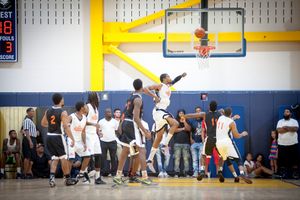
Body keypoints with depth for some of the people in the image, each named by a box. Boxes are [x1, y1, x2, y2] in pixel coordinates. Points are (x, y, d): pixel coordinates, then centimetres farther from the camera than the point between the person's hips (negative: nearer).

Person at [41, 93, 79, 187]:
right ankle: (68, 180, 17)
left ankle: (52, 178, -7)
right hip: (58, 137, -5)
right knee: (63, 159, 7)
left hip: (49, 136, 5)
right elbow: (66, 127, -18)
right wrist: (72, 139, -14)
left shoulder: (48, 111, 6)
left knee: (54, 159, 11)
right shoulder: (63, 113, -11)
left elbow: (43, 123, 19)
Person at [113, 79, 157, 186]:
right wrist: (145, 131, -21)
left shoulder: (131, 97, 15)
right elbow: (136, 118, -22)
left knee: (125, 151, 14)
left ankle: (118, 177, 19)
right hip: (132, 125, -9)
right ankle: (145, 178, -16)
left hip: (126, 124, 9)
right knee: (142, 150, -10)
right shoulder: (138, 99, -14)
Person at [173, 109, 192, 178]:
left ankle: (186, 172, -2)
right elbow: (174, 130, -3)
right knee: (177, 158, -4)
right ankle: (176, 172, -1)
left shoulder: (187, 121, 14)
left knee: (186, 158, -4)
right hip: (177, 142, -1)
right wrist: (183, 128, -1)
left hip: (186, 142, 1)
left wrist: (184, 122, -14)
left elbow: (189, 129, -3)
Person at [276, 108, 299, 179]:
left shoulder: (294, 121, 4)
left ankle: (295, 173, 8)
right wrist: (290, 129, -10)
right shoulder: (280, 121, 6)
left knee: (294, 159, -1)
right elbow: (279, 130, -11)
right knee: (282, 160, 1)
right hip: (282, 144, 1)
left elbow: (296, 129, -16)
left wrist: (286, 127, -11)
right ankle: (282, 173, 14)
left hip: (293, 144, -1)